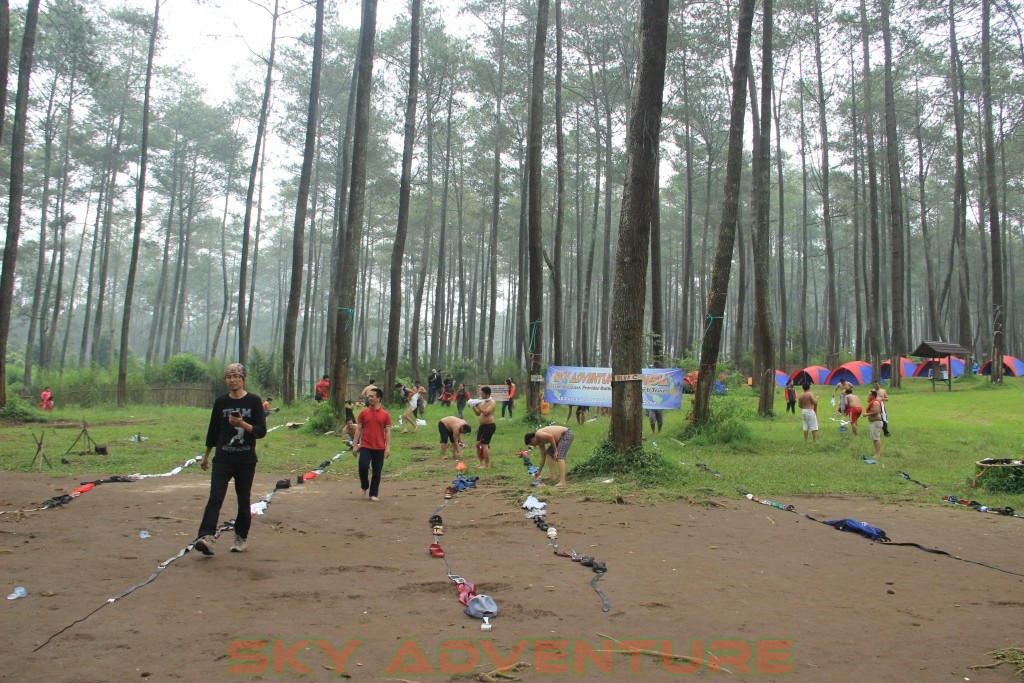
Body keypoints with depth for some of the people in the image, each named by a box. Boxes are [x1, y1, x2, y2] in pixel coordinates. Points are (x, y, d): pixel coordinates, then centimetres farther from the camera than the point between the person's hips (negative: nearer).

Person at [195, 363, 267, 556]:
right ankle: (206, 537, -21)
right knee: (215, 498, -13)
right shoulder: (221, 402, 5)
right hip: (222, 459, 1)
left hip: (246, 461, -1)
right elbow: (213, 431, 14)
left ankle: (241, 537, 23)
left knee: (243, 501, 8)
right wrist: (205, 456, 19)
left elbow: (261, 431, -7)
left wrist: (243, 424, -24)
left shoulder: (253, 401, -3)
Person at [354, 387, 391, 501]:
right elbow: (358, 429, 5)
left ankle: (374, 494, 15)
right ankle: (364, 486, 15)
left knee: (377, 472, 4)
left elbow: (387, 431, 1)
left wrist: (388, 447, -6)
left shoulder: (385, 414, 1)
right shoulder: (363, 412, 3)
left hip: (379, 448, 0)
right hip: (365, 446, 0)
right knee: (363, 466, -13)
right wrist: (355, 445, 0)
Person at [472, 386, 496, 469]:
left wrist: (478, 406, -23)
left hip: (489, 425, -9)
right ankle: (481, 463, 20)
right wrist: (473, 406, 5)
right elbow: (478, 413, 19)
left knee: (484, 444, -11)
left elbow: (486, 412, -24)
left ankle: (487, 465, -5)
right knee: (478, 444, 10)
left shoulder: (492, 402, -10)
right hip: (482, 425, 9)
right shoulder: (482, 402, 15)